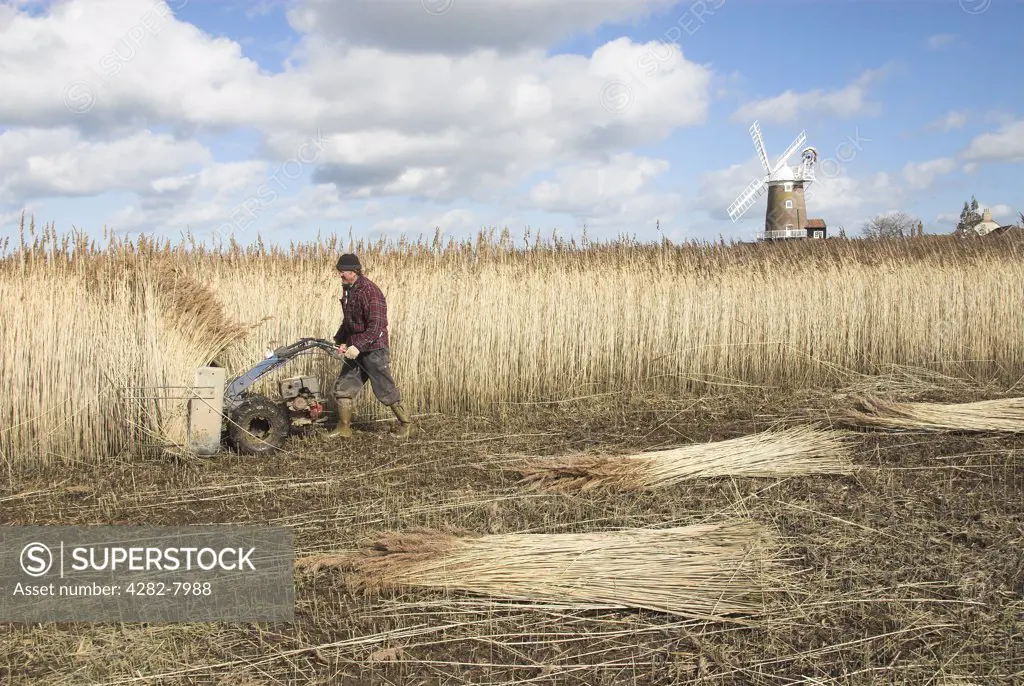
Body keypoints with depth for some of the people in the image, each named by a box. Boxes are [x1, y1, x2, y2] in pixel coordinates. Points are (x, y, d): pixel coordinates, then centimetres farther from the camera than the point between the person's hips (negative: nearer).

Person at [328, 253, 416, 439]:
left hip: (374, 348, -8)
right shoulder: (347, 289, 10)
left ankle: (406, 424, 15)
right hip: (354, 348, 9)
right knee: (343, 387, 6)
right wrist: (340, 340, 11)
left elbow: (376, 325, -25)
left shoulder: (370, 291, -20)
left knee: (385, 390, 0)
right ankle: (344, 428, 14)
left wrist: (358, 345, -30)